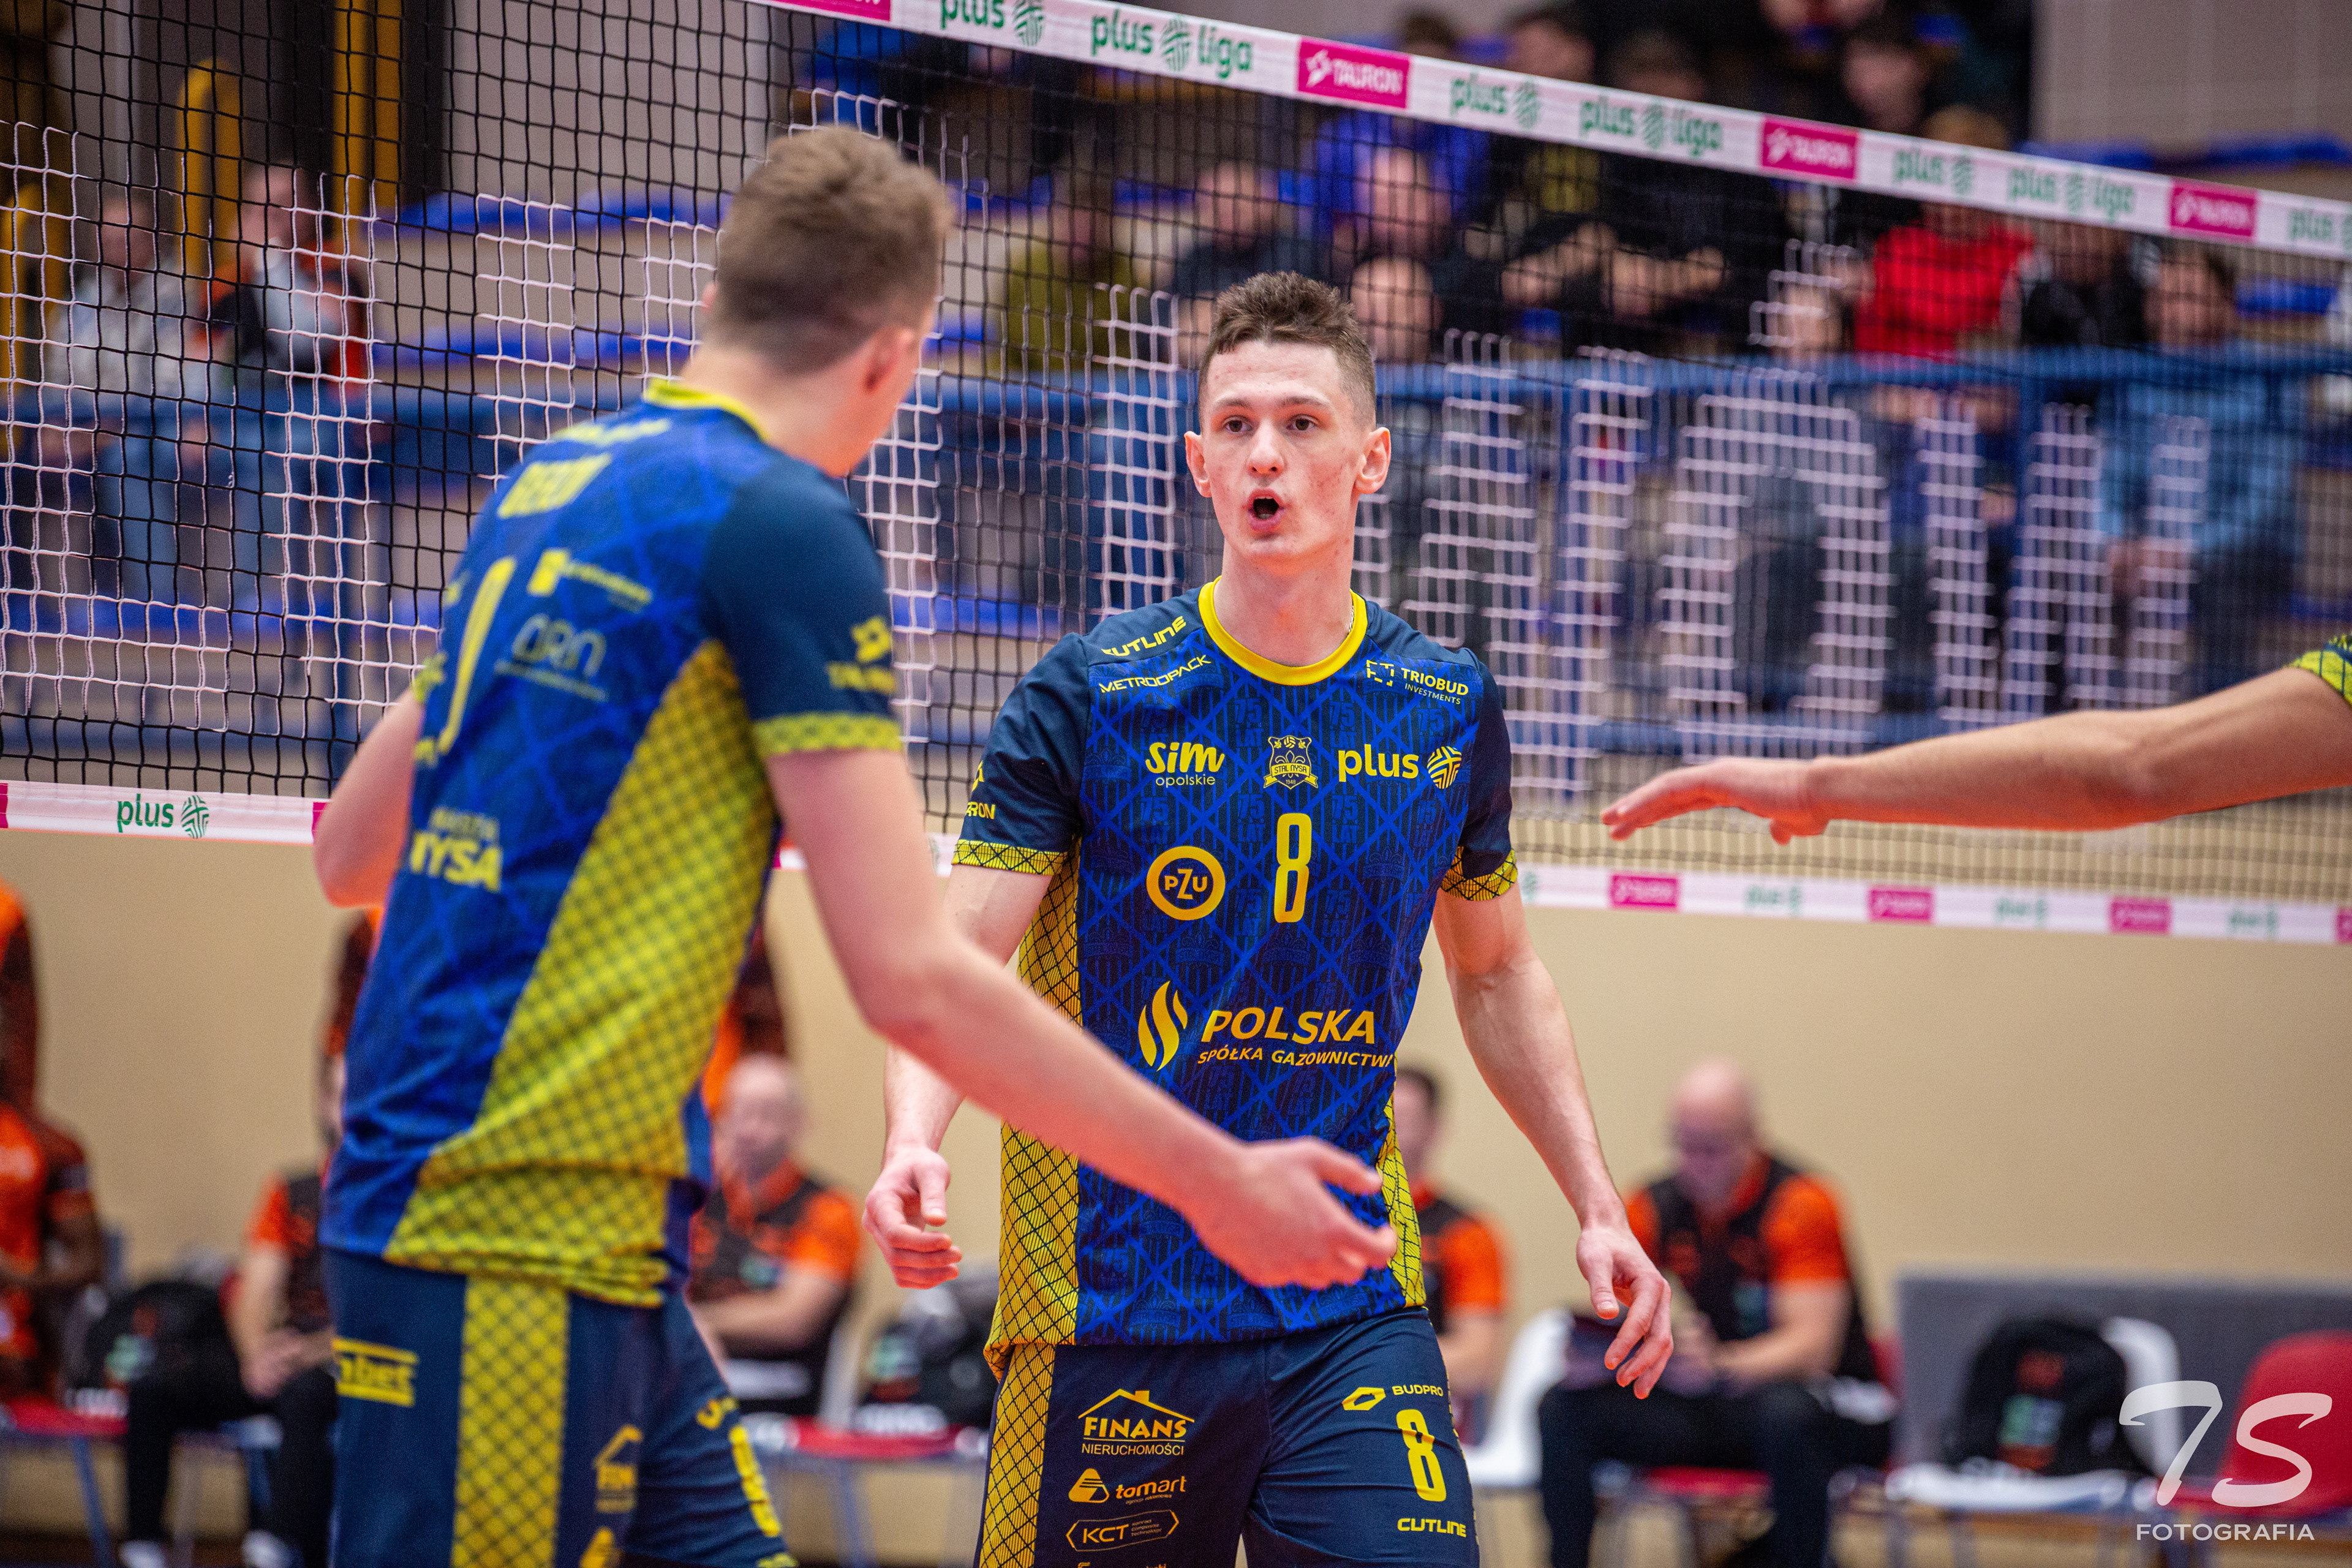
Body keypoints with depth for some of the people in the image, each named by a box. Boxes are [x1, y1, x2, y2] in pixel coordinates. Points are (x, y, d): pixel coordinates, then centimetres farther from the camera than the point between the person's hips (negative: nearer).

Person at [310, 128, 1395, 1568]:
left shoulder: (551, 485, 13)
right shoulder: (786, 522, -10)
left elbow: (353, 853, 21)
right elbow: (913, 978, -15)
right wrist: (1217, 1184, -7)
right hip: (513, 1235, -9)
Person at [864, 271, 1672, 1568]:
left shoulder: (1448, 710, 6)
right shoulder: (1090, 697, -5)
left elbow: (1496, 974, 20)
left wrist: (1595, 1205, 13)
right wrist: (913, 1144, -28)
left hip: (1353, 1314, 2)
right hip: (1105, 1306, -2)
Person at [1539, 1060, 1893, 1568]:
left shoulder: (1799, 1204, -15)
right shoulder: (1655, 1207, 0)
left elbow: (1813, 1346, -24)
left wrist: (1719, 1367, -42)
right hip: (1711, 1406, 5)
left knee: (1785, 1416, -41)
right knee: (1564, 1409, -13)